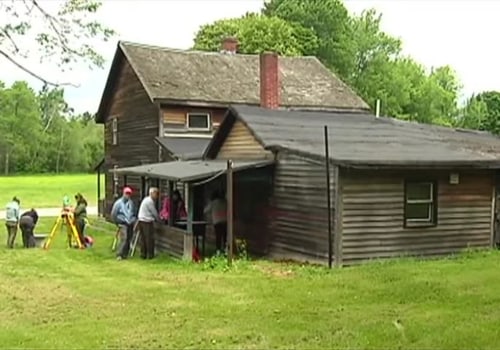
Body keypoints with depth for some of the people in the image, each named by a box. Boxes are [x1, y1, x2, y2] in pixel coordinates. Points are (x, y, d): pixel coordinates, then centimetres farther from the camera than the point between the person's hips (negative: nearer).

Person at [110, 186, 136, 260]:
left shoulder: (131, 203, 9)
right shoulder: (119, 202, -5)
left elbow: (134, 213, 24)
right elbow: (113, 214, -1)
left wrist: (133, 220, 13)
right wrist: (118, 222, 2)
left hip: (130, 224, 5)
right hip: (122, 224, -5)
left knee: (128, 240, 6)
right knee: (123, 238, -18)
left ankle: (125, 254, 14)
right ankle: (119, 255, -16)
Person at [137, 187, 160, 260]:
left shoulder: (146, 199, 16)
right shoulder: (150, 201, -14)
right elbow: (154, 212, -7)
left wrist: (156, 218, 20)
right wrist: (159, 220, 7)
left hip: (141, 221, 9)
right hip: (147, 222, -9)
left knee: (143, 238, 12)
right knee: (150, 239, -1)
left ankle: (143, 254, 15)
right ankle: (150, 255, 4)